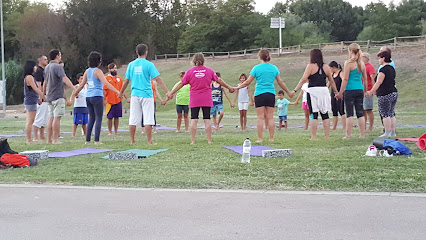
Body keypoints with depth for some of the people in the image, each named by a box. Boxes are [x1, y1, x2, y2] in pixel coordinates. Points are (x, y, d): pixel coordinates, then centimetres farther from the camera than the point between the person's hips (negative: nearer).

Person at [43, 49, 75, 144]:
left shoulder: (47, 67, 16)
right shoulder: (58, 67, -12)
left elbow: (45, 82, 25)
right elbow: (65, 79, -25)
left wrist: (44, 93, 36)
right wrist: (74, 89, -31)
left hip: (49, 96, 9)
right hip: (58, 96, -9)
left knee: (51, 117, 10)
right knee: (57, 117, -7)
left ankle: (49, 139, 11)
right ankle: (55, 139, -8)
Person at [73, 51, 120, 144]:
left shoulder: (87, 71, 10)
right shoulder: (97, 71, -10)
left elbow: (82, 84, 17)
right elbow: (106, 83, -19)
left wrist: (75, 93, 32)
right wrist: (117, 91, -23)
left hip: (88, 96, 7)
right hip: (97, 96, -7)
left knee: (91, 118, 13)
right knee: (98, 119, -2)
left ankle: (87, 140, 11)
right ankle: (97, 140, -7)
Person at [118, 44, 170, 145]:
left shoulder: (131, 64, 7)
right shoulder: (148, 64, -6)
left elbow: (126, 80, 13)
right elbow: (158, 79, -11)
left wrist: (121, 92, 27)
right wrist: (167, 91, -10)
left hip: (135, 95, 4)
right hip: (146, 95, -4)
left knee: (133, 119, 7)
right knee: (148, 119, -1)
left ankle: (132, 141, 11)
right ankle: (149, 141, -2)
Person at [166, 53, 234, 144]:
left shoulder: (190, 71, -2)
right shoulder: (209, 71, 1)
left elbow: (181, 84, -1)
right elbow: (219, 80, 8)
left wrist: (171, 93, 7)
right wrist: (229, 88, 21)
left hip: (194, 99, -1)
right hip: (206, 99, 1)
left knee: (194, 119, 2)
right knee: (207, 119, 3)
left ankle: (193, 141, 0)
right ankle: (209, 140, 3)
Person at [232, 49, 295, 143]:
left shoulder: (256, 68, -4)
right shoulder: (274, 68, 6)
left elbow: (248, 82, -2)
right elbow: (280, 82, 11)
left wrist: (237, 88, 10)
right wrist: (288, 92, 22)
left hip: (259, 94, -3)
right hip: (271, 94, 3)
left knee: (260, 117, -1)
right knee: (270, 117, 6)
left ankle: (260, 138, -1)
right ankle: (271, 138, 7)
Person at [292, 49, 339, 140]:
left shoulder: (310, 66, -4)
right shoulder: (326, 67, 9)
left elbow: (303, 79, -10)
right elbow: (332, 81, 15)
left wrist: (295, 90, -8)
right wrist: (336, 92, 26)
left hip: (313, 91, -4)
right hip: (324, 90, 4)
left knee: (314, 115, -2)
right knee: (325, 115, 9)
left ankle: (313, 137, -3)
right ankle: (327, 136, 10)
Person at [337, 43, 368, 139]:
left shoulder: (348, 63, -9)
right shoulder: (362, 63, 9)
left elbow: (345, 79, -11)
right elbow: (365, 79, 13)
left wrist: (341, 92, -7)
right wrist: (365, 90, 23)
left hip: (350, 90, -5)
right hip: (360, 90, 5)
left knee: (349, 113, -2)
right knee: (360, 113, 9)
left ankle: (348, 135, -2)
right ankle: (362, 134, 11)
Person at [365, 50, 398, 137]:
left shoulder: (383, 69, -14)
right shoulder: (392, 68, 15)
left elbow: (379, 82, -18)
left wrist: (371, 92, -16)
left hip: (385, 95, -9)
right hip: (394, 93, 9)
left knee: (385, 115, -4)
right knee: (391, 114, 13)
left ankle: (387, 133, -3)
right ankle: (393, 132, 14)